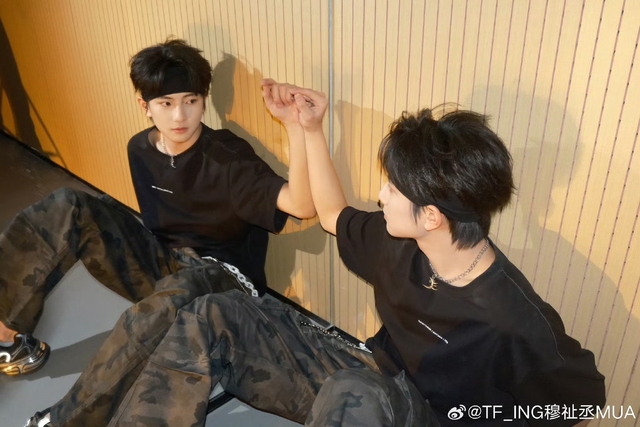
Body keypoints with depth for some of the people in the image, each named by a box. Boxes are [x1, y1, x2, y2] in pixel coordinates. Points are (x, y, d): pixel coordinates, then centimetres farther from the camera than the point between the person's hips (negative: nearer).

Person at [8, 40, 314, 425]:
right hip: (161, 266, 6)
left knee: (178, 291, -42)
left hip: (224, 279, -5)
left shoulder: (229, 156, -16)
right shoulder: (141, 149, 3)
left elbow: (302, 206, -31)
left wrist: (296, 127, -42)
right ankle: (8, 334, -7)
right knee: (71, 208, -12)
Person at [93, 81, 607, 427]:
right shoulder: (399, 244, -9)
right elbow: (333, 215, 9)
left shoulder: (519, 324, -27)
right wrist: (312, 130, 2)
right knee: (215, 315, -6)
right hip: (371, 382, 6)